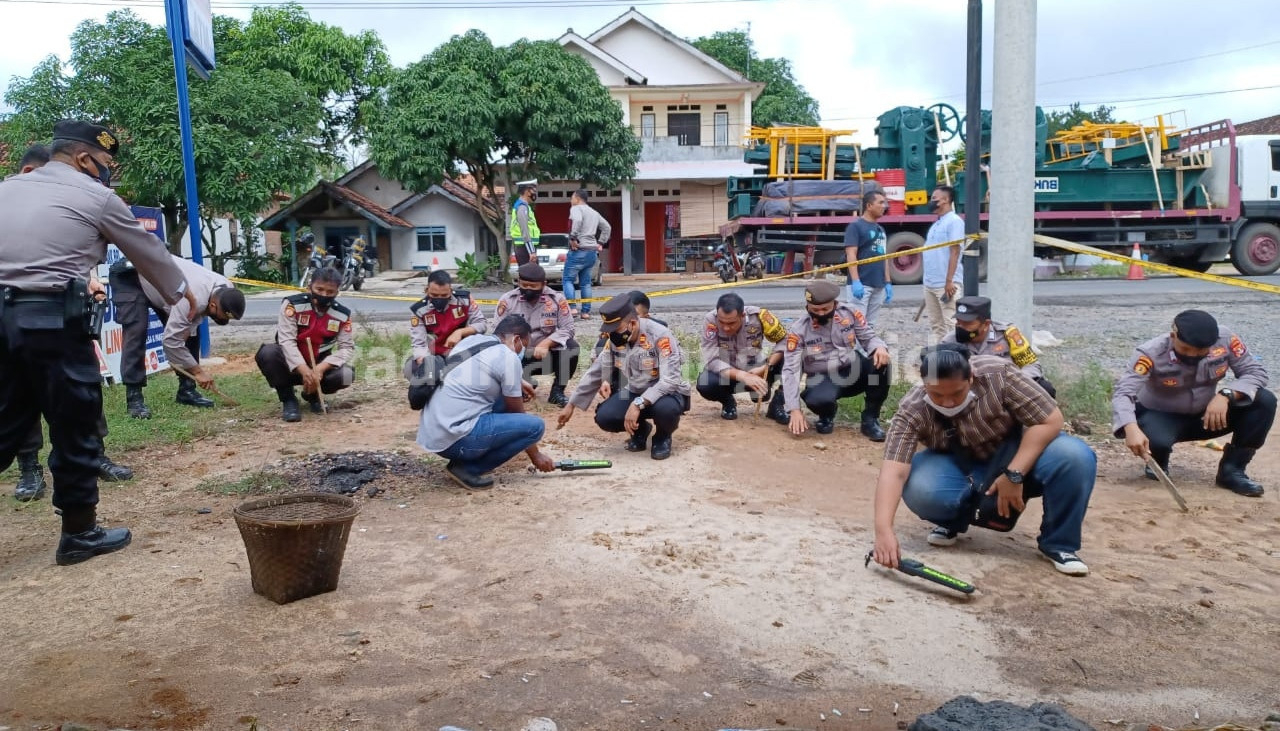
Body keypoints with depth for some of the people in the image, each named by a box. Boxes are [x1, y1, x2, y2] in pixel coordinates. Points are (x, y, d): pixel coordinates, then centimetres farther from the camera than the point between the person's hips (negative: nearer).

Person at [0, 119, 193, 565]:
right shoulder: (96, 197, 3)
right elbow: (147, 251, 14)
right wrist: (181, 290, 29)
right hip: (53, 318, -6)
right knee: (75, 425, 5)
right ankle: (80, 532, 14)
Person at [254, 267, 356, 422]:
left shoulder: (343, 315, -7)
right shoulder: (293, 304, -16)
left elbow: (347, 347, -10)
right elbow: (287, 341, -23)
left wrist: (320, 369, -27)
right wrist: (304, 370, -37)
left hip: (319, 365, 2)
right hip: (291, 364, -2)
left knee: (345, 375, -27)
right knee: (268, 353, -33)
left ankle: (313, 394, 8)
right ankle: (288, 399, -10)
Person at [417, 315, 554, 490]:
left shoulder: (470, 340, 14)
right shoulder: (509, 358, -7)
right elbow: (517, 413, 2)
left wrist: (517, 383, 34)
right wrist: (536, 455, 15)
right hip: (453, 439, -9)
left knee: (504, 396, 22)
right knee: (536, 425, -8)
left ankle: (465, 458, 14)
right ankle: (468, 469, -4)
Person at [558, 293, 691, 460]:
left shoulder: (660, 336, -26)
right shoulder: (615, 339, -7)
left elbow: (670, 380, -32)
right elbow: (596, 372, 4)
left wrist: (638, 404, -41)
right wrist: (571, 405, 6)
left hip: (667, 392, -5)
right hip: (634, 392, 5)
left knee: (665, 408, -39)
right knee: (604, 417, -20)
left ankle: (663, 436, -3)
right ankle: (640, 429, 11)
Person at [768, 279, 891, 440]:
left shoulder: (850, 314, -7)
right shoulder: (798, 330, -14)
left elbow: (868, 337, 3)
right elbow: (791, 370, -17)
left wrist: (879, 347, -24)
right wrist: (794, 409, -26)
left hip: (853, 372, 3)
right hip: (823, 379, -3)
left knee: (881, 362, -26)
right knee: (820, 399, -37)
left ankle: (870, 419, -8)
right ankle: (827, 415, 5)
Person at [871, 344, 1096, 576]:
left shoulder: (998, 374, -26)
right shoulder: (912, 410, -25)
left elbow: (1050, 420, -22)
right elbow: (894, 472, -32)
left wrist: (1014, 475, -29)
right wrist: (884, 530, -46)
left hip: (1018, 456, 0)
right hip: (961, 469, 0)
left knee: (1076, 457, -30)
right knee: (918, 490, -32)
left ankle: (1058, 543, -6)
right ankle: (954, 520, 4)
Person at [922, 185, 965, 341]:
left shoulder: (954, 221, -9)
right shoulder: (937, 224, 18)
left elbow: (955, 252, -16)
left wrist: (949, 281, -21)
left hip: (946, 284, -9)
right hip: (930, 283, 9)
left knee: (950, 324, -7)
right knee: (936, 324, 12)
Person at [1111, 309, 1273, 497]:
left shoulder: (1226, 339, -18)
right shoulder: (1151, 353, -28)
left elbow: (1256, 372, -12)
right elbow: (1123, 393, -37)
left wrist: (1226, 394, -32)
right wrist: (1132, 429, -56)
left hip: (1206, 416, 4)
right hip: (1162, 418, -4)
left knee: (1265, 401, -18)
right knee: (1156, 439, -39)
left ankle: (1232, 470, -6)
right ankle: (1158, 463, 2)